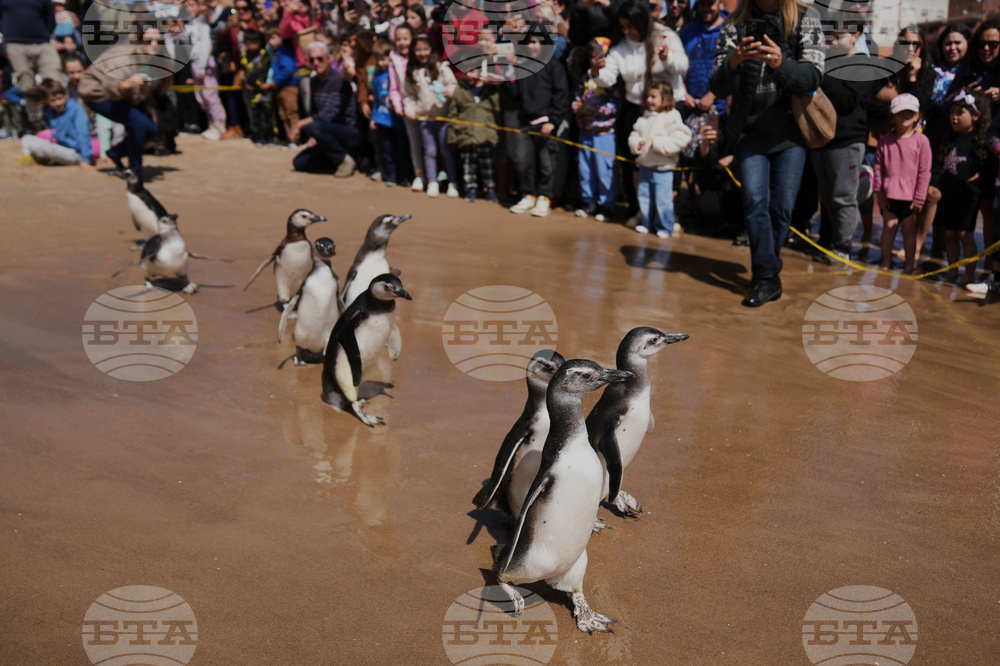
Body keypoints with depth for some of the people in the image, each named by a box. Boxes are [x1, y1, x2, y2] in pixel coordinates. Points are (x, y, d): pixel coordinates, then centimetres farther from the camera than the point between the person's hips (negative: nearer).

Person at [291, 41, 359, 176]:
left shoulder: (338, 80, -17)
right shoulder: (314, 81, 9)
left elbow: (329, 114, -25)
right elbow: (313, 111, 16)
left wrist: (300, 124, -19)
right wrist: (313, 138, 1)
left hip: (350, 133, -8)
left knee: (314, 126, -34)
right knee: (299, 163, -1)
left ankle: (344, 159, -15)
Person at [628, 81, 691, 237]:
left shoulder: (673, 118, -9)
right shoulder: (644, 119, 11)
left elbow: (678, 141, -18)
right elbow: (634, 135, 16)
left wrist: (657, 143, -22)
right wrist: (636, 144, -7)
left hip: (663, 169, -6)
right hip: (645, 167, 6)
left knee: (662, 200, -5)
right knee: (644, 197, 12)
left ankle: (665, 228, 8)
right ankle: (647, 223, 26)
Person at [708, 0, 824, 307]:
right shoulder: (735, 25, 0)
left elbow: (813, 77, -12)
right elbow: (717, 88, -6)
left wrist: (780, 64, -32)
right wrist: (732, 63, -28)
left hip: (790, 131, 0)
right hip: (749, 130, 0)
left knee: (782, 206, 0)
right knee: (755, 200, -12)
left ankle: (765, 271, 16)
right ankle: (768, 276, -8)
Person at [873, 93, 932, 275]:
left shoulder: (921, 141, -3)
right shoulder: (885, 140, 3)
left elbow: (924, 172, -3)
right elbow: (878, 167, 5)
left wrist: (919, 198, -5)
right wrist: (879, 193, 0)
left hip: (910, 196, -2)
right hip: (889, 194, 2)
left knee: (909, 230, 7)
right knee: (888, 227, 8)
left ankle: (910, 265, 15)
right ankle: (886, 261, 21)